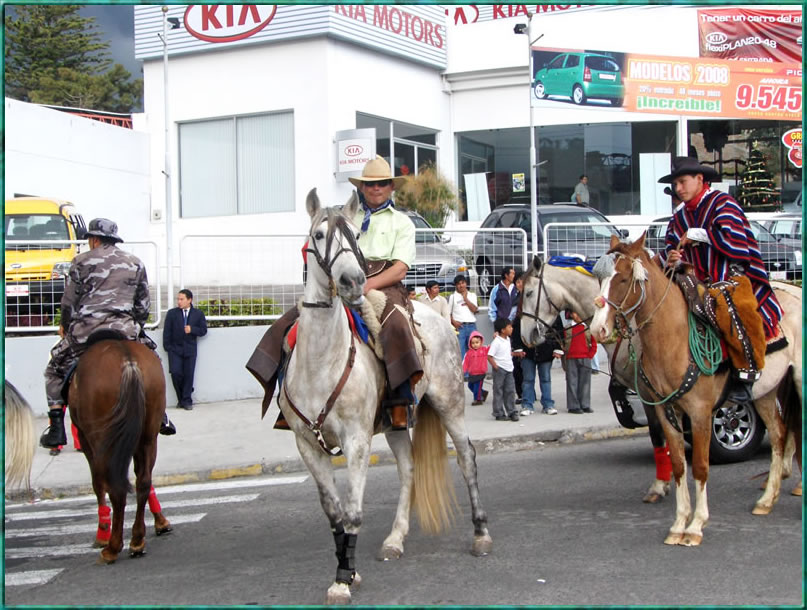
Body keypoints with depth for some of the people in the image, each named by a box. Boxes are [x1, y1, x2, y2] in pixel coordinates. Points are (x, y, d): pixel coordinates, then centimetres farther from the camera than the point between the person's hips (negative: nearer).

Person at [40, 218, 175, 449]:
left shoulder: (81, 261, 4)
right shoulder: (135, 263, 13)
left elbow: (69, 301, 5)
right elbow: (144, 304, 14)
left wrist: (65, 327, 21)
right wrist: (136, 327, 28)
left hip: (85, 330, -2)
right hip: (125, 330, 2)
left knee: (55, 369, 16)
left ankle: (56, 429, 5)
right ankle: (160, 416, 13)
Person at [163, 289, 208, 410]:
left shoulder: (198, 314, 7)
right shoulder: (172, 313, 5)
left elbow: (203, 330, 4)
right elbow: (167, 331, 4)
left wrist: (192, 329, -14)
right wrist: (167, 347, -4)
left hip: (190, 349, 0)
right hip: (175, 349, 0)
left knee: (188, 375, -2)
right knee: (176, 373, -10)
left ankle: (187, 400, 8)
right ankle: (181, 398, 9)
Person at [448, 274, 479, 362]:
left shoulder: (472, 295, 15)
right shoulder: (452, 297, 8)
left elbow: (474, 309, 0)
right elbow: (448, 313, 6)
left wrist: (465, 298, -3)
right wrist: (453, 322, -10)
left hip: (472, 326, 3)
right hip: (459, 327, -3)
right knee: (460, 352, -8)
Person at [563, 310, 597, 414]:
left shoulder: (588, 328, 7)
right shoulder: (567, 329, 2)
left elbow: (593, 343, 9)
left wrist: (590, 355, 0)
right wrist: (565, 355, -4)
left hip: (585, 359, 2)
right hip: (571, 360, -2)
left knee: (585, 382, 5)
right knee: (572, 382, -1)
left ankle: (585, 405, 12)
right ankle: (573, 406, 2)